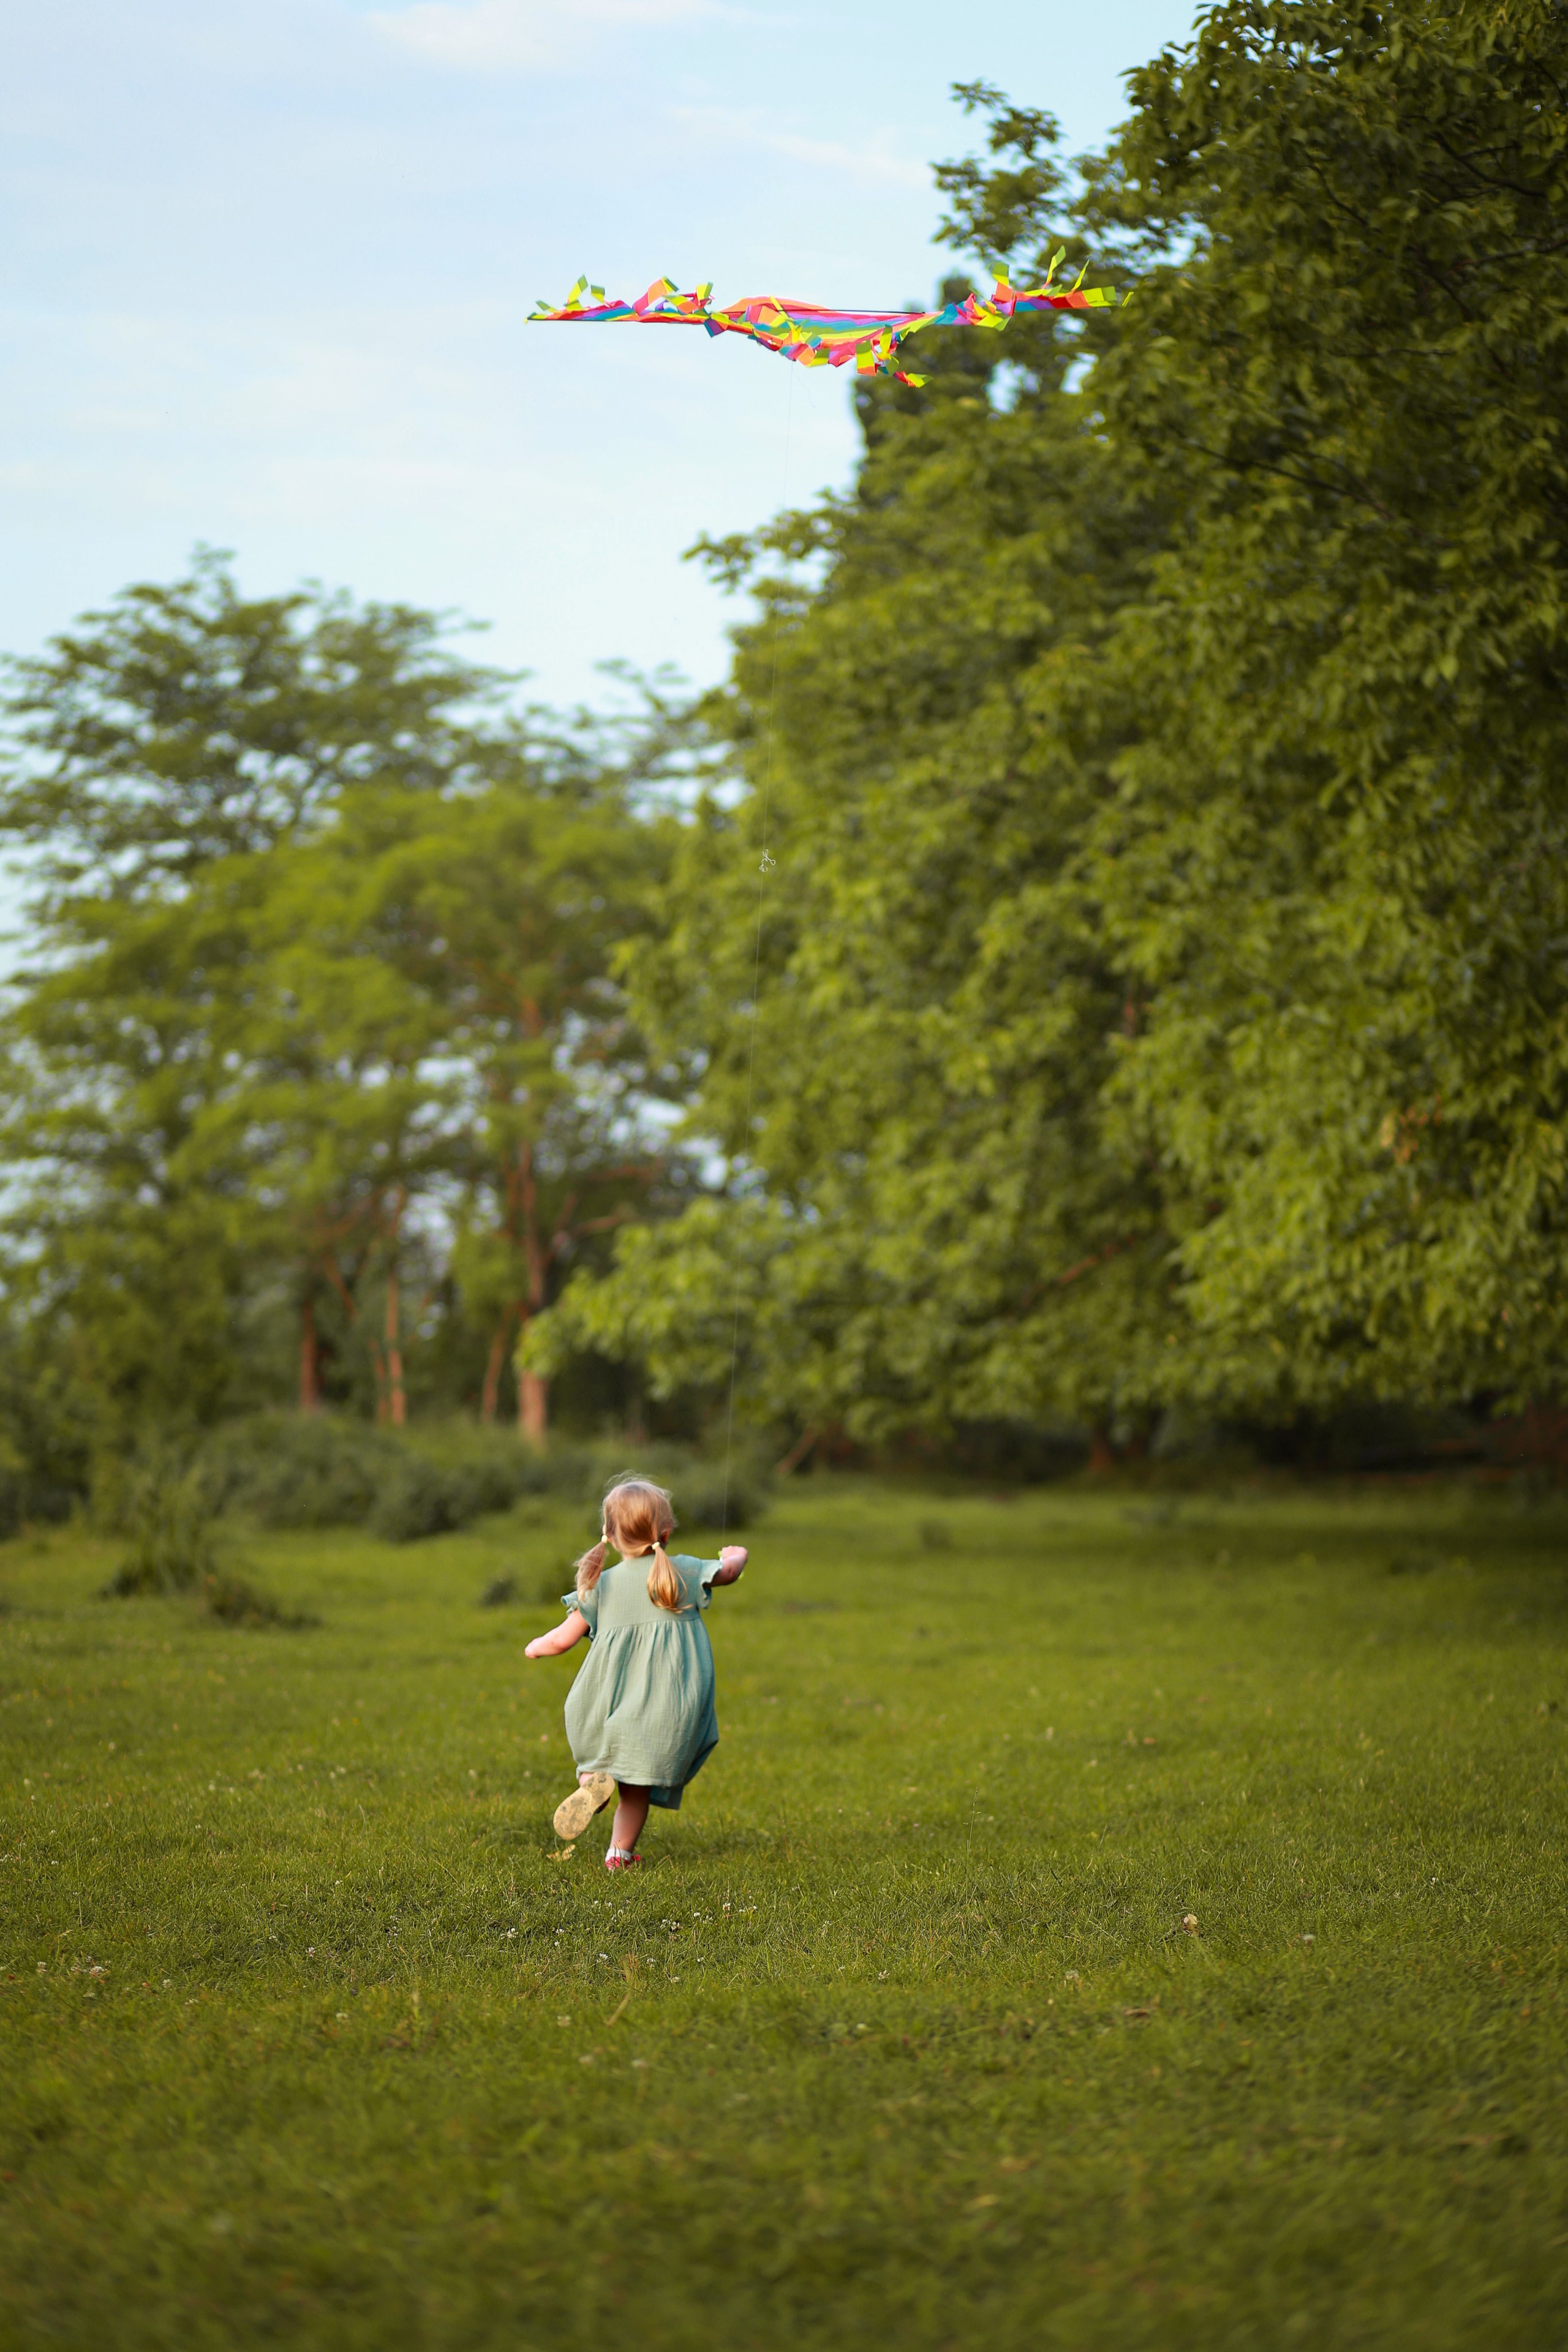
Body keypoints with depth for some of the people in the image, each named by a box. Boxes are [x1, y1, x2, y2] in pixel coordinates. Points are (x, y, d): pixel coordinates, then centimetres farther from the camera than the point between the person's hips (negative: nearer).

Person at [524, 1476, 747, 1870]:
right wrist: (737, 1555, 48)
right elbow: (727, 1571, 24)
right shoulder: (685, 1572, 5)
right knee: (637, 1786, 8)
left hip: (609, 1700, 0)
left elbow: (562, 1640, 7)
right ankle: (620, 1852, 8)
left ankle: (591, 1777, -11)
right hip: (664, 1707, 0)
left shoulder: (601, 1585, 5)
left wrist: (536, 1647, 29)